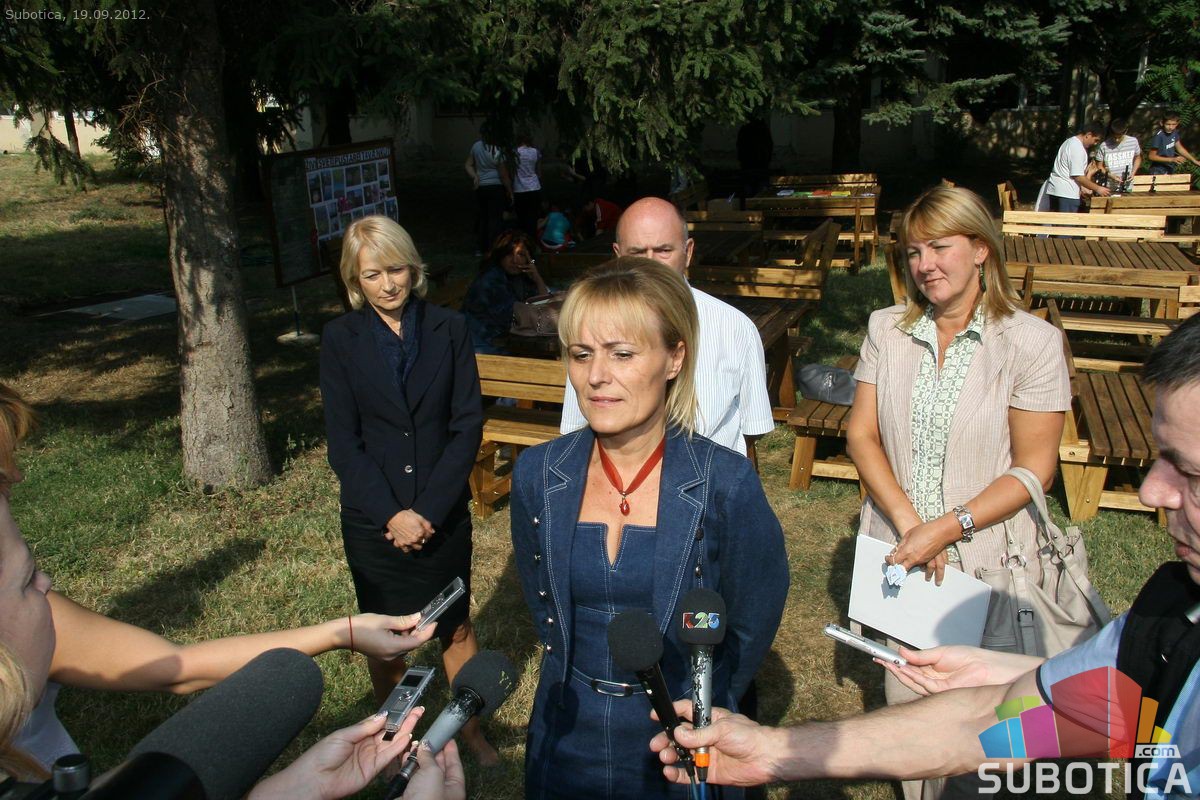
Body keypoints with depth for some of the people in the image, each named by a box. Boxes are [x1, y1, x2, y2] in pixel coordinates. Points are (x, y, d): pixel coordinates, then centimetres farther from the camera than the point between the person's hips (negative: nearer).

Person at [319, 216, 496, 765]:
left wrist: (430, 509, -13)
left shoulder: (449, 330, -3)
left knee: (456, 627, 14)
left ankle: (472, 732, 34)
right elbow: (343, 442, -6)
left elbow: (468, 425, -6)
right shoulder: (341, 339, -3)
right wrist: (392, 514, -15)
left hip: (444, 513, 0)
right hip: (372, 519, 0)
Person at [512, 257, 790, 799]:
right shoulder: (536, 475, -11)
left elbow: (750, 628, -7)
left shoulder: (727, 485, -20)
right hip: (567, 737, 3)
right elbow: (542, 603, 5)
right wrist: (582, 688, 5)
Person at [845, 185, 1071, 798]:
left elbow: (1034, 468, -9)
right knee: (903, 697, 16)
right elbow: (861, 433, -1)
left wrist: (948, 527, -18)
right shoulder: (887, 330, 2)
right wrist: (908, 521, -13)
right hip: (899, 551, 3)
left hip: (987, 559, -3)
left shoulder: (1032, 341, -8)